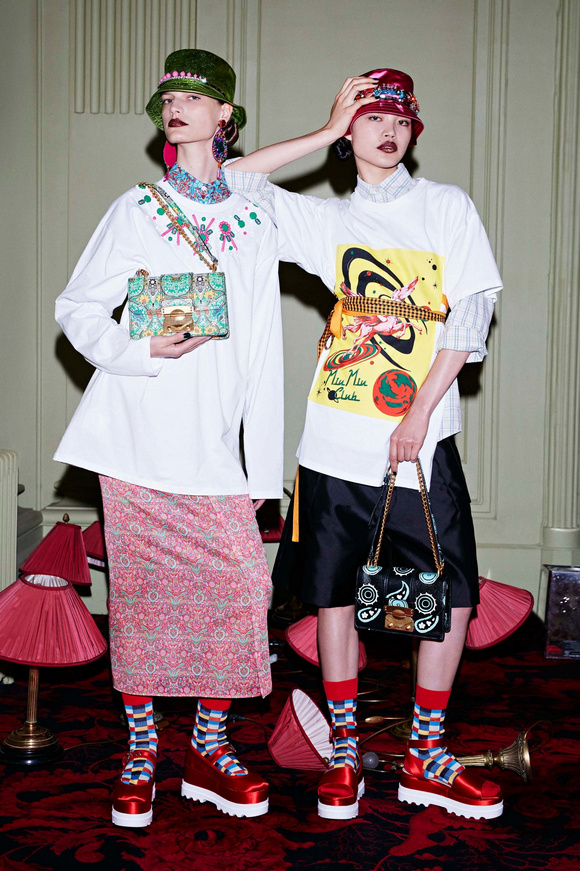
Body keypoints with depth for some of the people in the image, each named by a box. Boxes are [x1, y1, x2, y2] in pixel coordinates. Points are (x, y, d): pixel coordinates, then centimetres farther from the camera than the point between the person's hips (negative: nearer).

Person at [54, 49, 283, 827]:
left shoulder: (253, 224, 12)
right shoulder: (136, 210, 9)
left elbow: (263, 351, 9)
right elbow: (77, 308, 7)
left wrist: (263, 462, 4)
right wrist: (144, 349, -12)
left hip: (216, 441, 1)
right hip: (137, 432, -1)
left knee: (241, 582, -8)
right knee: (140, 591, 2)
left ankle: (209, 749, 10)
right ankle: (141, 752, 18)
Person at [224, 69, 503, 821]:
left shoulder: (447, 207, 8)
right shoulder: (327, 220, 12)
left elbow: (473, 313, 0)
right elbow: (232, 185, 4)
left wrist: (421, 409, -8)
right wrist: (328, 132, 2)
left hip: (422, 438, -1)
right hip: (337, 437, 1)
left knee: (452, 591, -2)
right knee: (332, 590, 4)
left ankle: (425, 759, 12)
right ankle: (344, 755, 19)